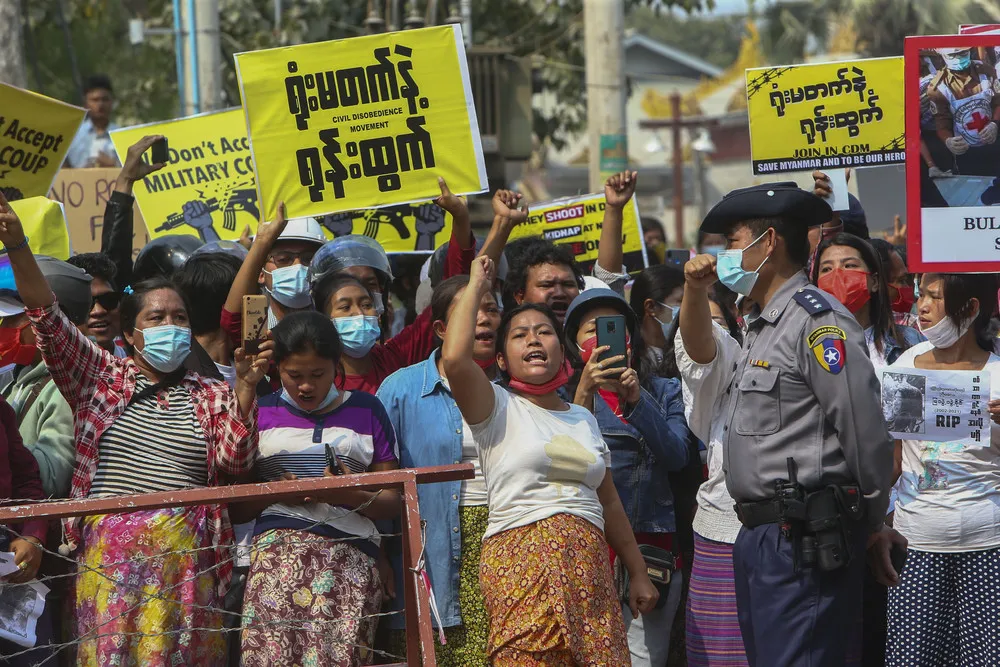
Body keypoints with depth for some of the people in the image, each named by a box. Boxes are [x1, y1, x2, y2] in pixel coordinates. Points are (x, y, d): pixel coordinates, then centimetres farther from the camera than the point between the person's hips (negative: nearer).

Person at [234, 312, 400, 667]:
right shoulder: (260, 412, 17)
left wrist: (351, 495, -5)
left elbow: (392, 502, 14)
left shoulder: (366, 411, 18)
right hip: (276, 544, 0)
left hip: (350, 553, 0)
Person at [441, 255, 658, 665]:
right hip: (521, 562, -5)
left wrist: (639, 574, 24)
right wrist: (476, 286, -2)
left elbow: (609, 502, 26)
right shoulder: (498, 408, 5)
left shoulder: (583, 419, 21)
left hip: (588, 569, 5)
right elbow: (454, 358, -14)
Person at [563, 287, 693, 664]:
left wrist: (636, 399, -15)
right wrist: (584, 392, -21)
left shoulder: (664, 392, 15)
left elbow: (677, 456, -3)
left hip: (652, 547, 2)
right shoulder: (565, 395, 9)